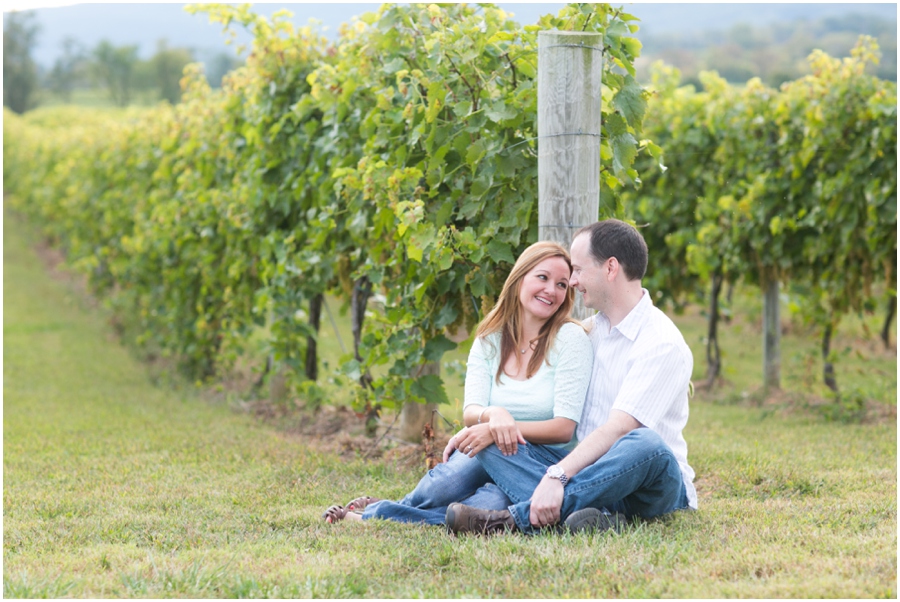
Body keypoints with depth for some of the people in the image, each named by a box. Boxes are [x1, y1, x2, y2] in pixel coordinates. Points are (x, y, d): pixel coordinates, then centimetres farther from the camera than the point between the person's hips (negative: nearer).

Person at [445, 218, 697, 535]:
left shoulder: (663, 345, -13)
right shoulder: (593, 328, 12)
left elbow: (617, 428, -25)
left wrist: (558, 475, -36)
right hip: (588, 471, 7)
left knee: (646, 443, -41)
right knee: (488, 441, -12)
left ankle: (517, 518, -40)